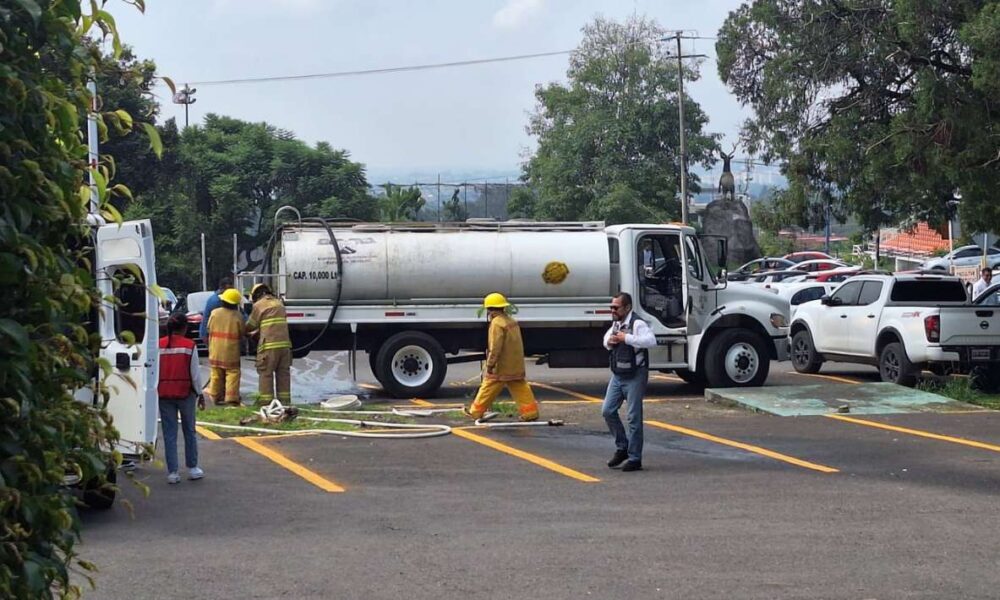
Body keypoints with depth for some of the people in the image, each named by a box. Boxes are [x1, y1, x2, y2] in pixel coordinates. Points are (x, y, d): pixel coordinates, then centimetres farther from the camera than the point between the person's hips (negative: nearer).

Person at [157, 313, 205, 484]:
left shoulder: (159, 345, -1)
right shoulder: (189, 345, -7)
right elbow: (195, 372, -4)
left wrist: (156, 391, 8)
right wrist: (200, 393, 7)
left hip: (164, 394, 2)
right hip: (185, 393, -2)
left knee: (169, 433, 5)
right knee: (189, 431, 13)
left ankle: (172, 472, 3)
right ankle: (192, 468, 19)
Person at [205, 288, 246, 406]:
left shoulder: (214, 313, -2)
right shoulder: (237, 316, -10)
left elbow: (209, 329, 7)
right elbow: (243, 332, -1)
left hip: (215, 351, 3)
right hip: (231, 352, -3)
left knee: (216, 374, 13)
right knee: (232, 374, 0)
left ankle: (216, 397, 20)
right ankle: (231, 399, -6)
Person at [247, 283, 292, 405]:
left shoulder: (259, 305, 1)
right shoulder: (279, 303, 19)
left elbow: (251, 325, 8)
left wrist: (246, 332, 30)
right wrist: (256, 332, 34)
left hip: (269, 345, -6)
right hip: (284, 343, 6)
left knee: (266, 374, 0)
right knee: (283, 374, 9)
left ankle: (266, 402, -2)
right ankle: (285, 401, 10)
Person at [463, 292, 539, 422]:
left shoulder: (497, 323, -16)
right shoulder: (511, 321, 13)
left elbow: (495, 347, -21)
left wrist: (490, 365, -16)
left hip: (501, 367, -8)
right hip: (516, 367, 8)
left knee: (489, 388, 2)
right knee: (520, 387, 8)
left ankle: (476, 411, 11)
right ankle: (530, 412, 2)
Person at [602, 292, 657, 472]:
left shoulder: (637, 324, -16)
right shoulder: (616, 324, 11)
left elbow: (651, 341, -33)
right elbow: (607, 338, 31)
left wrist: (626, 338, -29)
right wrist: (609, 341, 6)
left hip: (634, 376, -8)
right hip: (617, 375, 8)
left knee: (634, 417, -3)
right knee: (608, 411, 6)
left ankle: (634, 458, 4)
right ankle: (622, 448, 23)